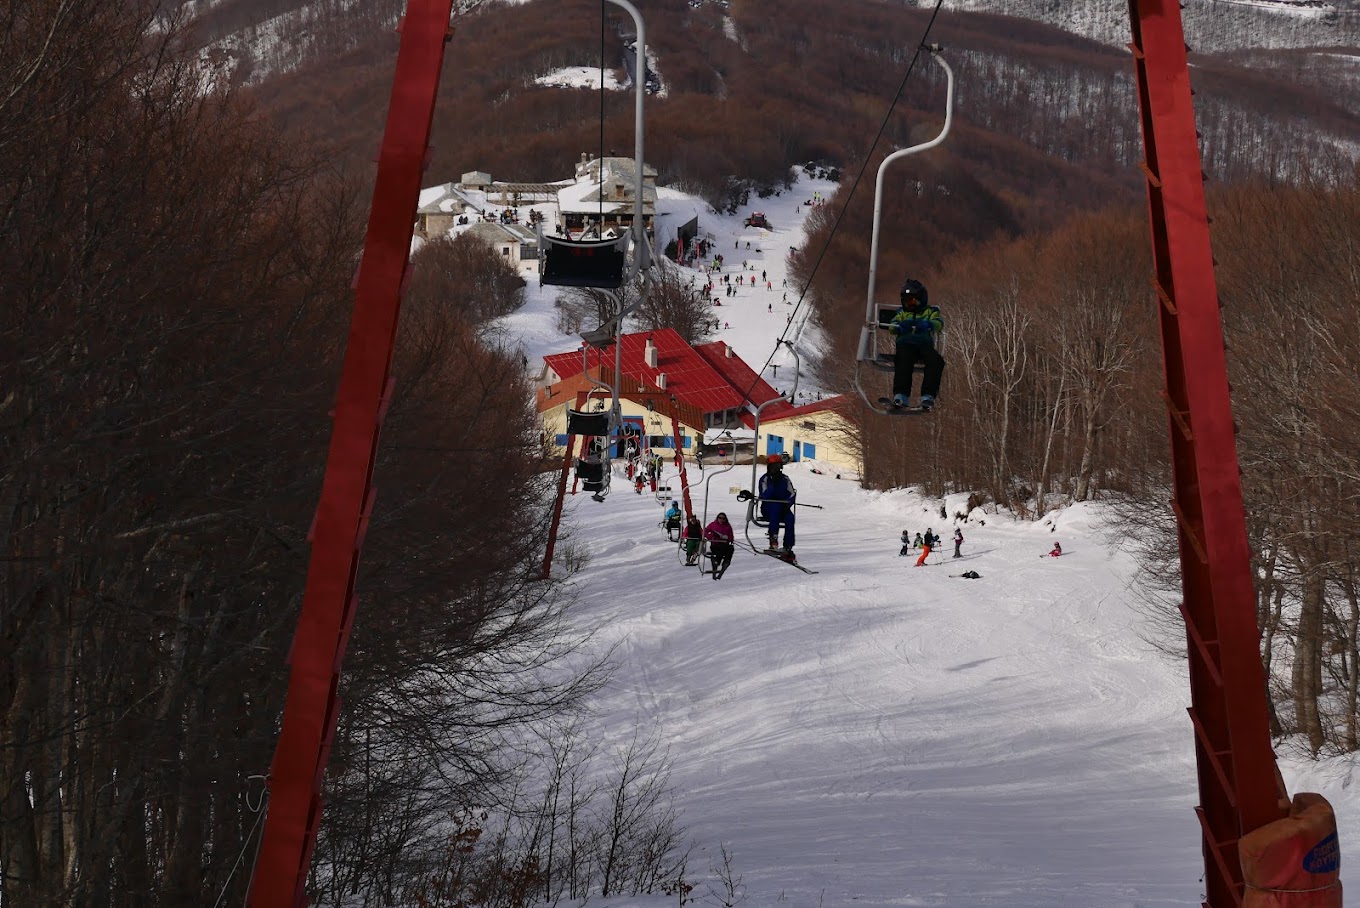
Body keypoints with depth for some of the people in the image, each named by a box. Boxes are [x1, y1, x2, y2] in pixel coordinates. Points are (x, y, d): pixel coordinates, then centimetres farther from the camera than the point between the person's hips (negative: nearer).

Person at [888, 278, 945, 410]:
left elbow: (939, 323, 1)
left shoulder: (931, 311, 23)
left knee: (937, 360, -33)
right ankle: (901, 395, -45)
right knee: (903, 360, -37)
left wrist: (927, 325, -22)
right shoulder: (902, 313, 29)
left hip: (925, 344, 0)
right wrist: (900, 326, -14)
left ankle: (928, 396, -37)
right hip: (906, 344, 0)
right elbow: (892, 326, 12)